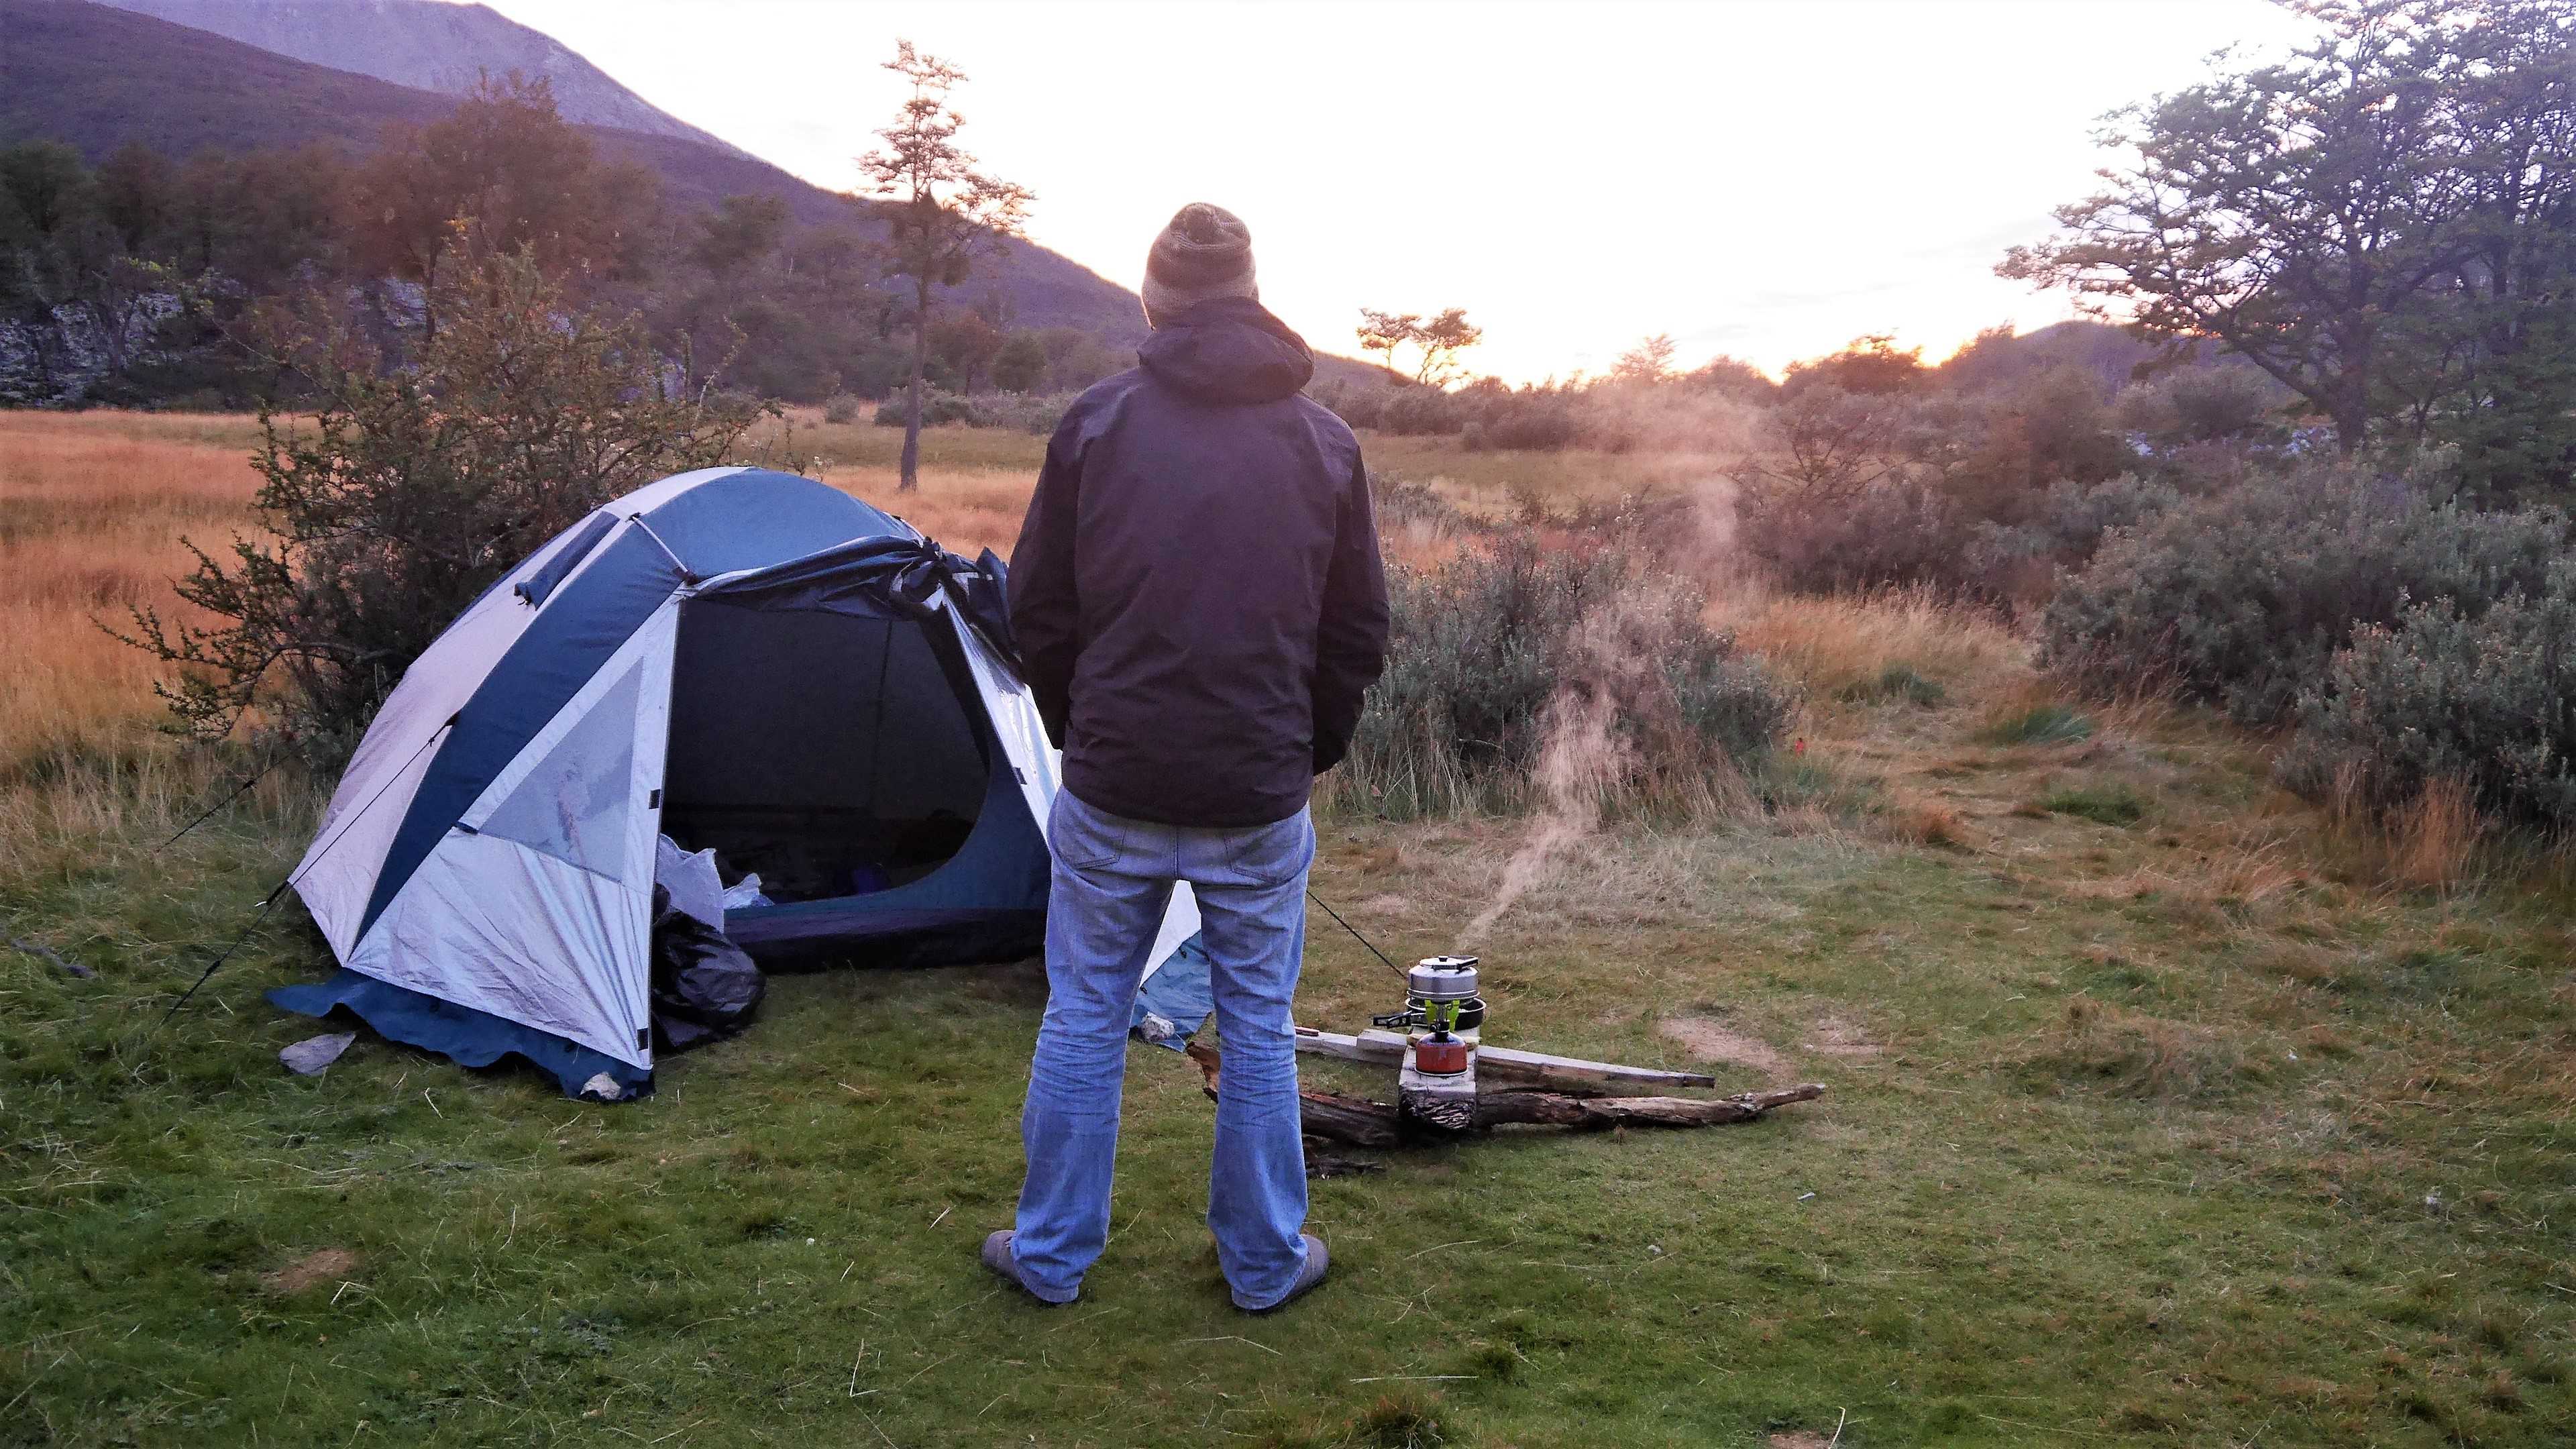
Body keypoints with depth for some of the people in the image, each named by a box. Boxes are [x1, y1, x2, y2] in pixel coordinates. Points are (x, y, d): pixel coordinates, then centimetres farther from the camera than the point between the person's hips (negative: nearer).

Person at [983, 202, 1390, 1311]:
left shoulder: (1098, 422, -5)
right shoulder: (1324, 442, 0)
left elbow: (1038, 608, 0)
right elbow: (1359, 630, 5)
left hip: (1113, 786, -1)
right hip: (1261, 795, 1)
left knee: (1084, 1014, 13)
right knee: (1259, 1024, 14)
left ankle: (1050, 1252, 26)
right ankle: (1265, 1261, 26)